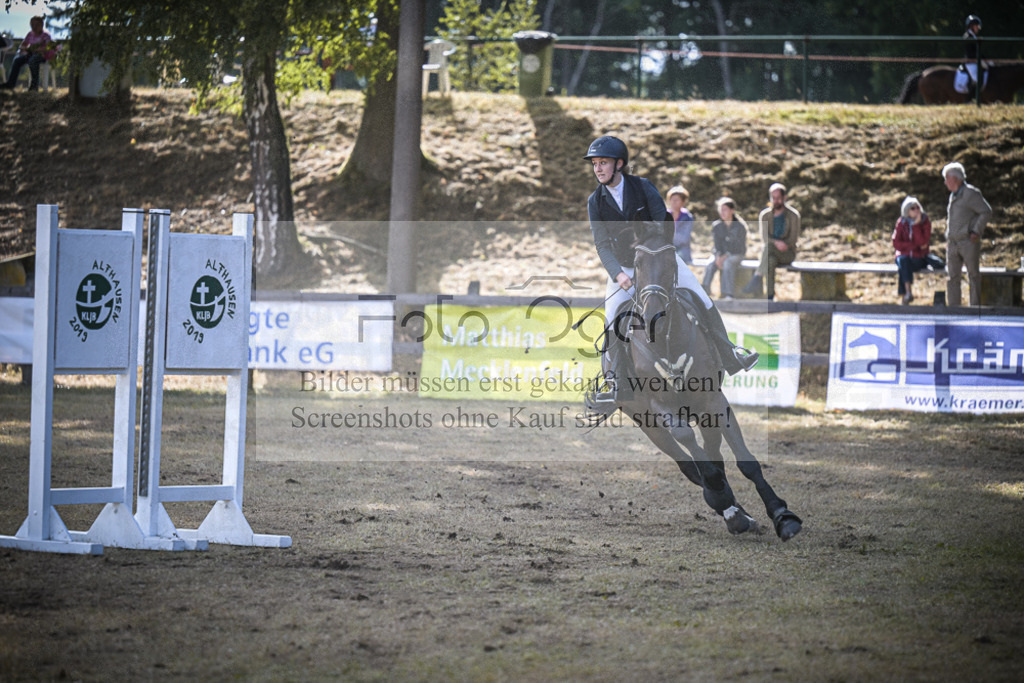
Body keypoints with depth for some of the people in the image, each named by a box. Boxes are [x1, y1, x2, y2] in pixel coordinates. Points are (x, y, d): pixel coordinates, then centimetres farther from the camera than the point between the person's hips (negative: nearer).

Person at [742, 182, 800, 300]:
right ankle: (769, 297, -43)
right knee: (770, 261, -36)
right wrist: (776, 243, -26)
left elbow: (793, 239, -6)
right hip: (770, 254, 2)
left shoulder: (793, 215, -2)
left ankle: (757, 279, -43)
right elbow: (764, 237, -3)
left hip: (787, 254, -2)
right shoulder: (765, 215, 8)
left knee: (768, 247, -35)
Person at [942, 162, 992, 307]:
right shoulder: (953, 195, 17)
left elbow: (986, 212, -11)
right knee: (952, 277, 3)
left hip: (968, 242, -8)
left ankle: (976, 307, 2)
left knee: (974, 276, -1)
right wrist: (949, 237, 14)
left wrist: (976, 231, -15)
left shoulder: (970, 193, -8)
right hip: (953, 243, 8)